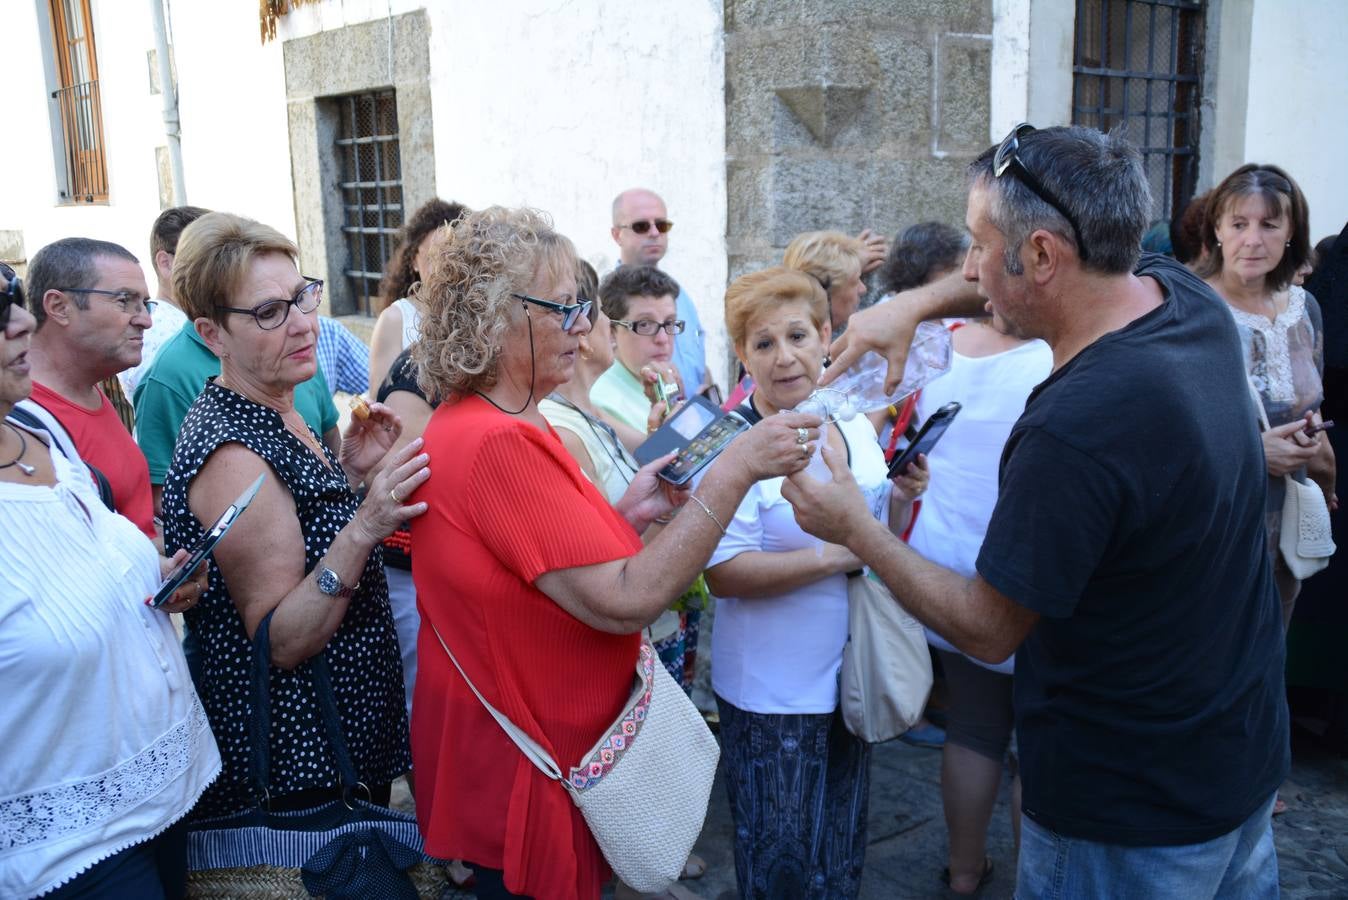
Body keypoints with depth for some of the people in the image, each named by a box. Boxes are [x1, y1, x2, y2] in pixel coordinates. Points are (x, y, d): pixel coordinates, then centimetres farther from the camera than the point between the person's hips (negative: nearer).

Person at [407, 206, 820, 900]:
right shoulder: (496, 444, -27)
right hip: (518, 784, -9)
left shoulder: (472, 423, 5)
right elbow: (624, 603, -30)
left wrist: (627, 515, -4)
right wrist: (736, 469, -28)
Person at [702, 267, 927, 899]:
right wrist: (832, 557, -28)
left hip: (853, 675, 6)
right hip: (773, 692, -6)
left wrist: (903, 496, -7)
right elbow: (722, 574, -24)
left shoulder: (854, 424, 2)